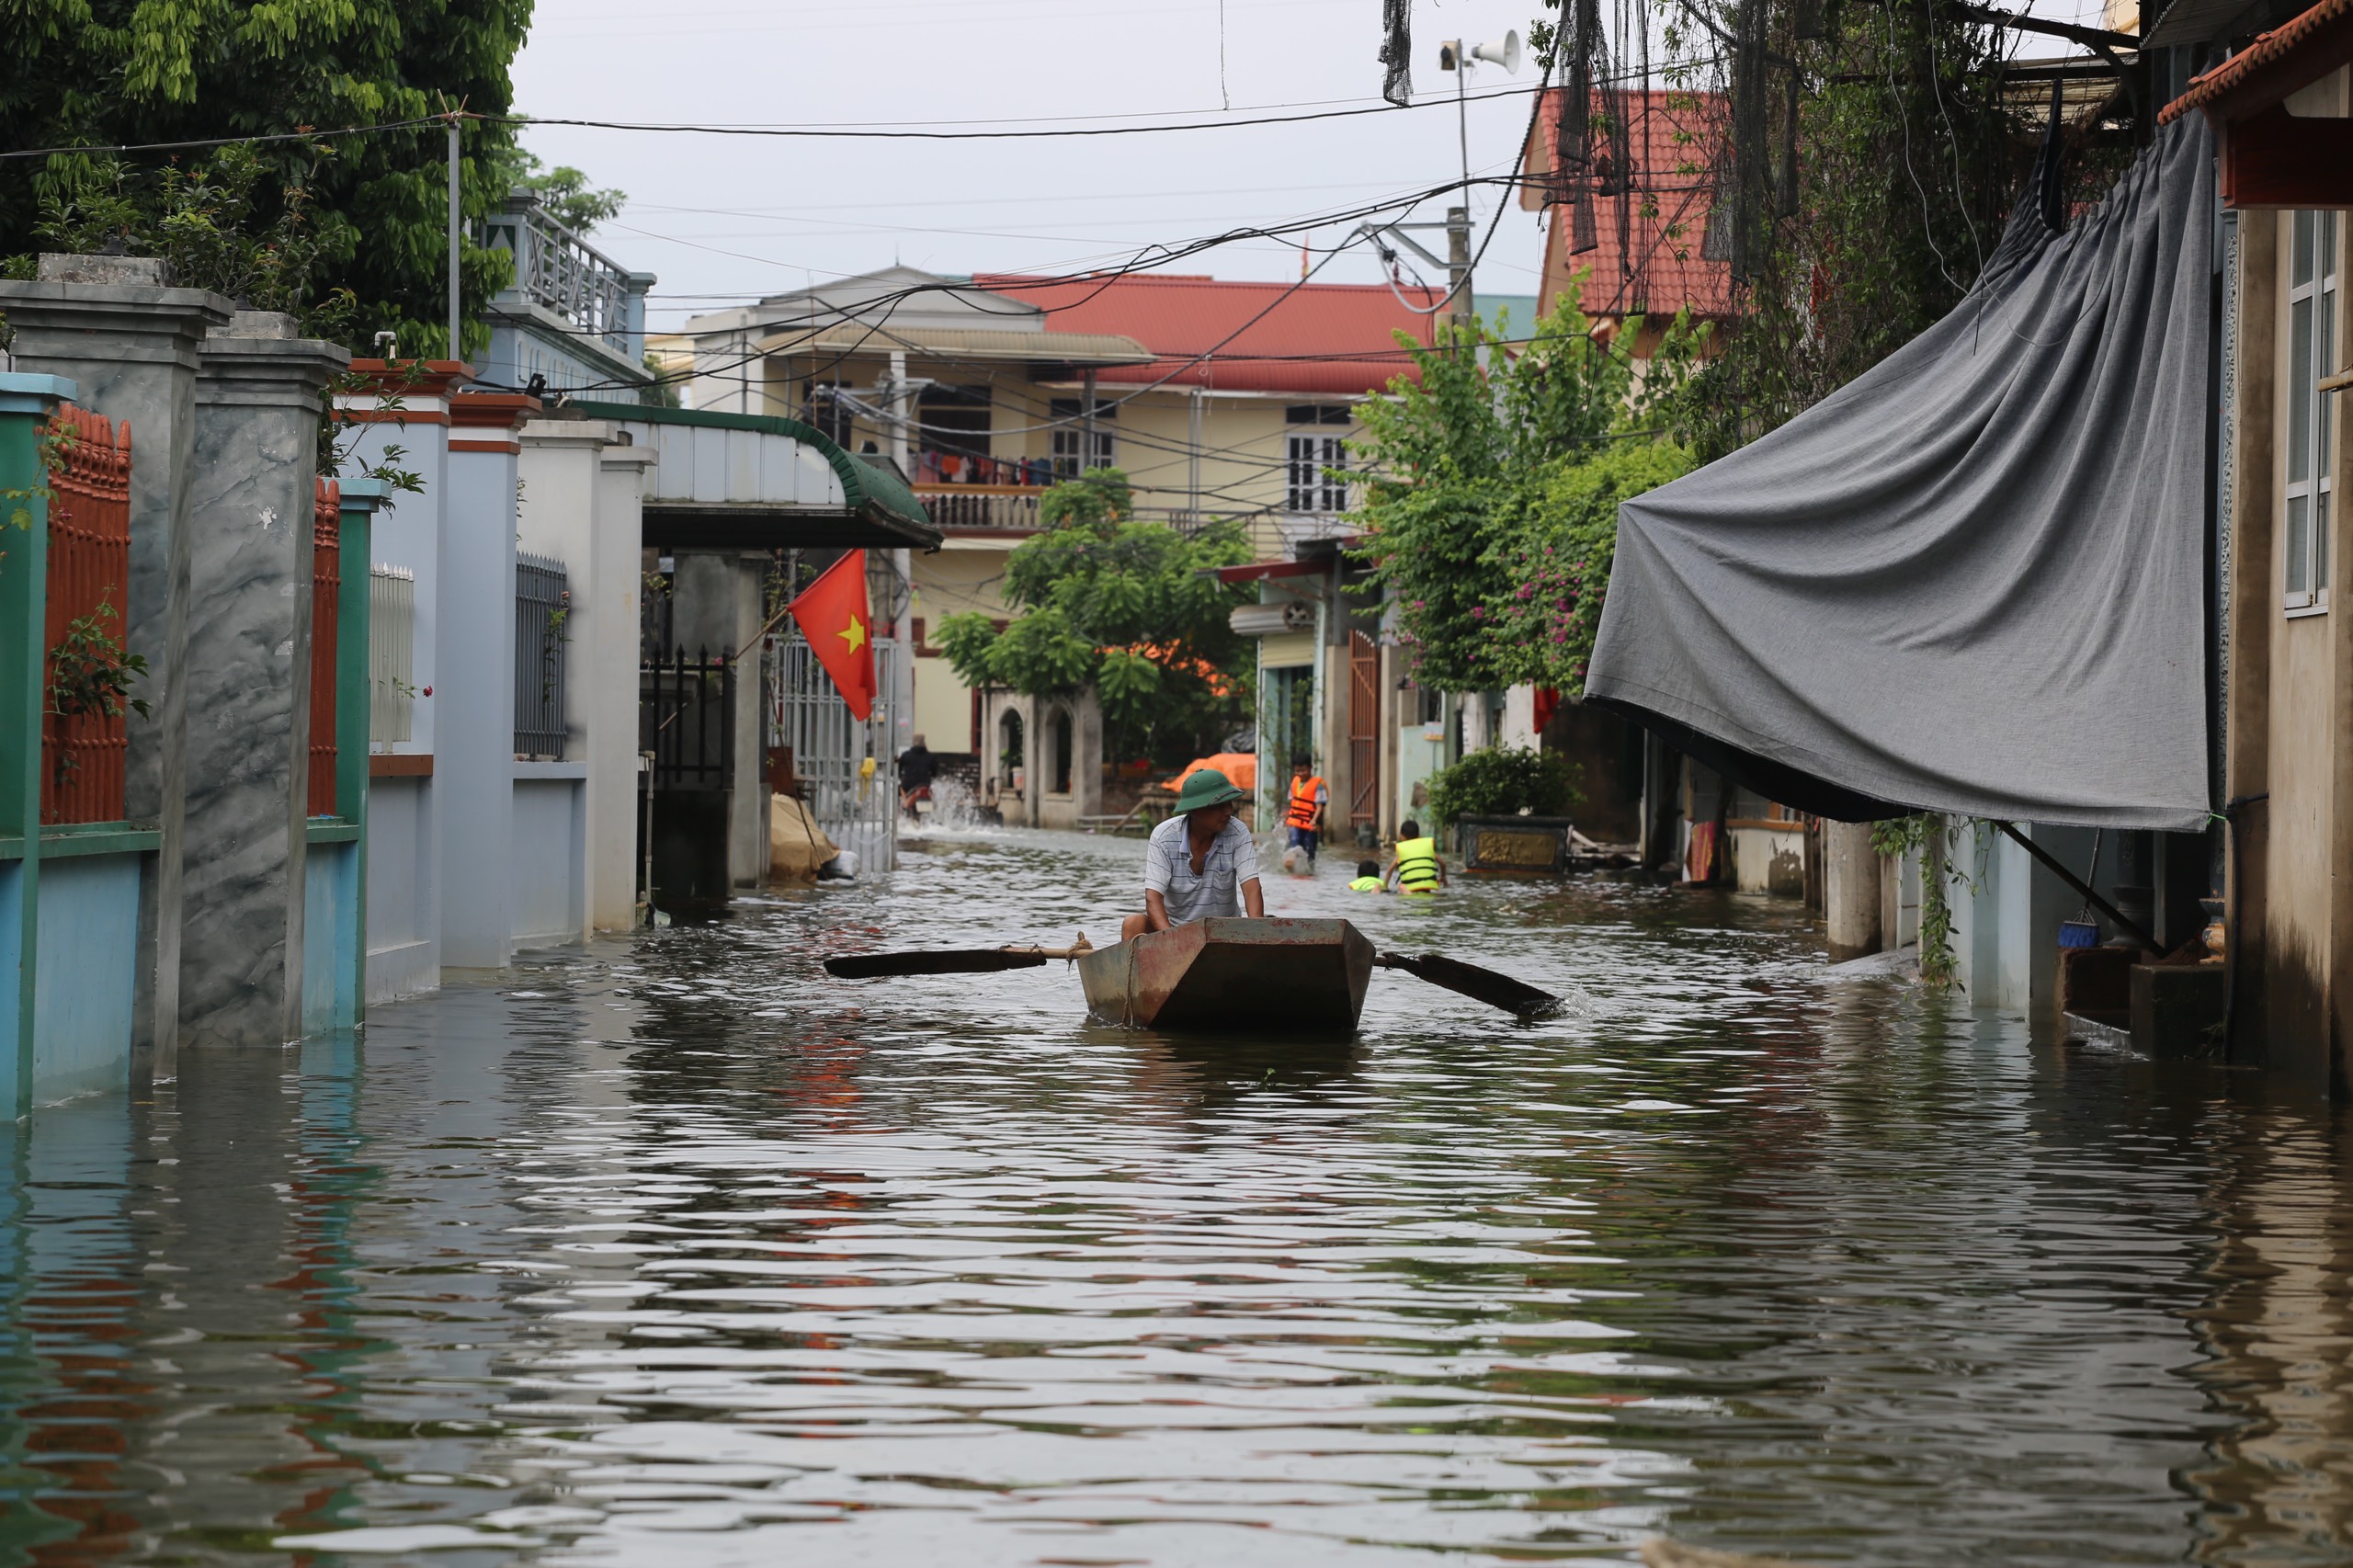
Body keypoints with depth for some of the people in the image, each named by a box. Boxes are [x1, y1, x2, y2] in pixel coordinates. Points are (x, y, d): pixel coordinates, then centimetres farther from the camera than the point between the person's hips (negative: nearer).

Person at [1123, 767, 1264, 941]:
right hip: (1172, 924, -1)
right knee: (1133, 924, -31)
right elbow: (1153, 897, -23)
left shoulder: (1238, 834, -12)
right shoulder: (1163, 837, -16)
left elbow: (1251, 887, -19)